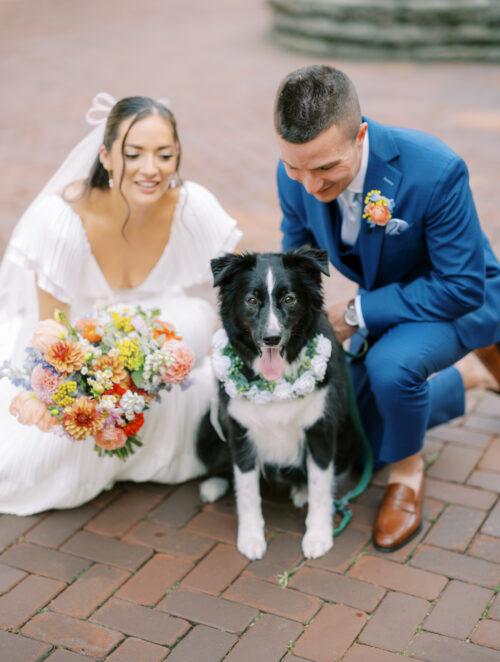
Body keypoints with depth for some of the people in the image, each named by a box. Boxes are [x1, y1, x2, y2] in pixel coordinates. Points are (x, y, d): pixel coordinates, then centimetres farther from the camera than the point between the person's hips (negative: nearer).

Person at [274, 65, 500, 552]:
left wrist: (357, 314, -30)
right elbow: (295, 255, 0)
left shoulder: (435, 170, -36)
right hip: (381, 301, 6)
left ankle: (407, 472, -5)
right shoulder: (295, 175, -20)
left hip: (460, 297, -6)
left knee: (390, 365, -38)